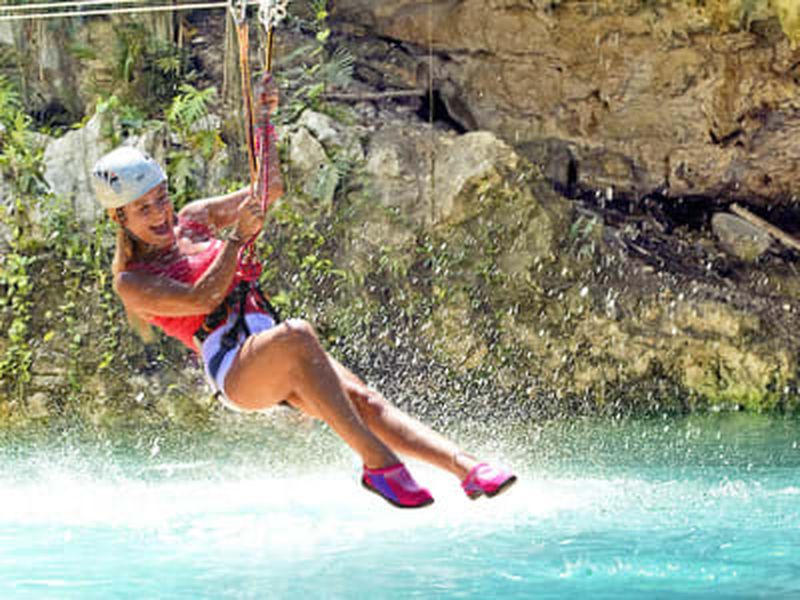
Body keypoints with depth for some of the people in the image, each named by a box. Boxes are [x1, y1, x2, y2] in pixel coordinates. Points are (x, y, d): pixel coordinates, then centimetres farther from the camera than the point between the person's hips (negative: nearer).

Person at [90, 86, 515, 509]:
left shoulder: (193, 220, 19)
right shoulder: (132, 283, 2)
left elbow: (270, 189, 21)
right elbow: (200, 299, -14)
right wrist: (238, 237, -15)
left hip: (276, 362, 7)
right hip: (233, 368, -7)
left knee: (361, 399, -18)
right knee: (296, 335, -37)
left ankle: (466, 468, -33)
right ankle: (377, 462, -39)